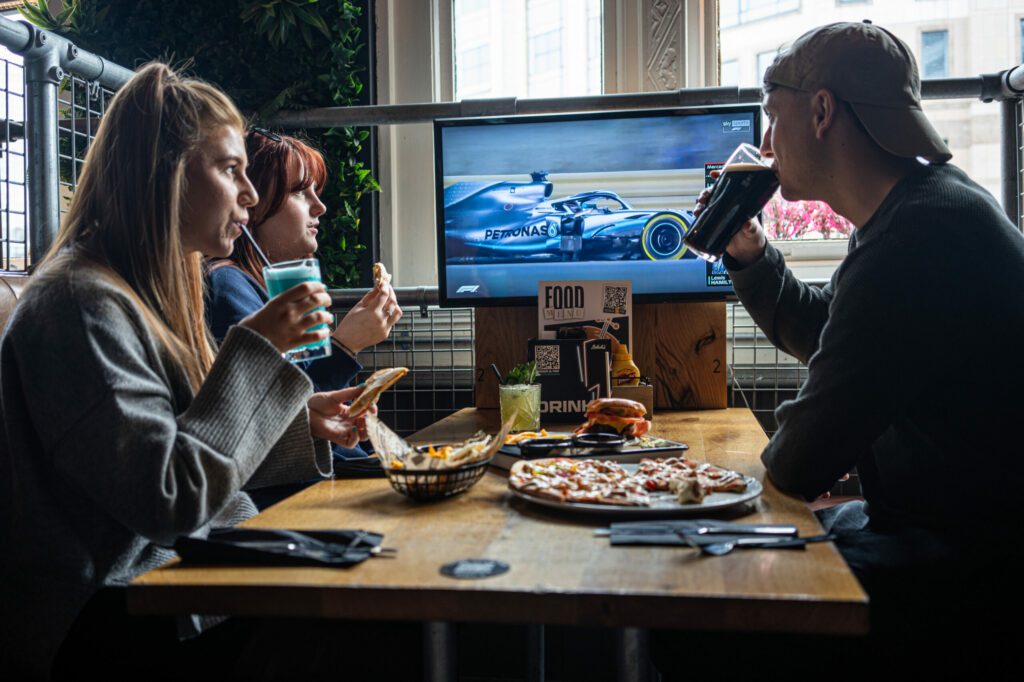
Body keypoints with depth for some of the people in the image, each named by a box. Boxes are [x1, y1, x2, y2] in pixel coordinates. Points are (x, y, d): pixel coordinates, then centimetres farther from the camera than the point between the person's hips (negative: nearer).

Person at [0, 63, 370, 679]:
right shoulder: (81, 306, -18)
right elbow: (171, 497, -23)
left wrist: (300, 421, 3)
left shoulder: (153, 292, 12)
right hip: (107, 620, -8)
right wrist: (255, 349, -20)